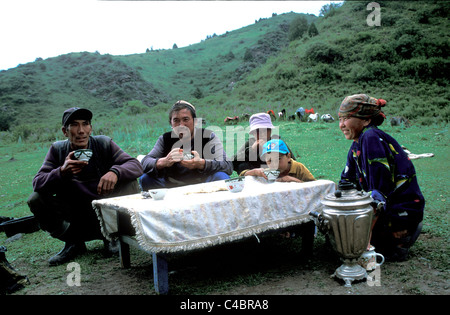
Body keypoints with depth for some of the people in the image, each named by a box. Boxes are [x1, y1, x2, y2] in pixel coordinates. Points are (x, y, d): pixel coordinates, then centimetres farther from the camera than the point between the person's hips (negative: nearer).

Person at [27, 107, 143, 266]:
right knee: (35, 200, -18)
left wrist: (115, 171, -40)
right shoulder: (57, 149, -2)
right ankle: (74, 242, 2)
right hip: (75, 215, 1)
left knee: (129, 182, -23)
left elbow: (135, 165, -17)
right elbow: (37, 183, -13)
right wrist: (61, 172, -35)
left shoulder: (104, 144, -7)